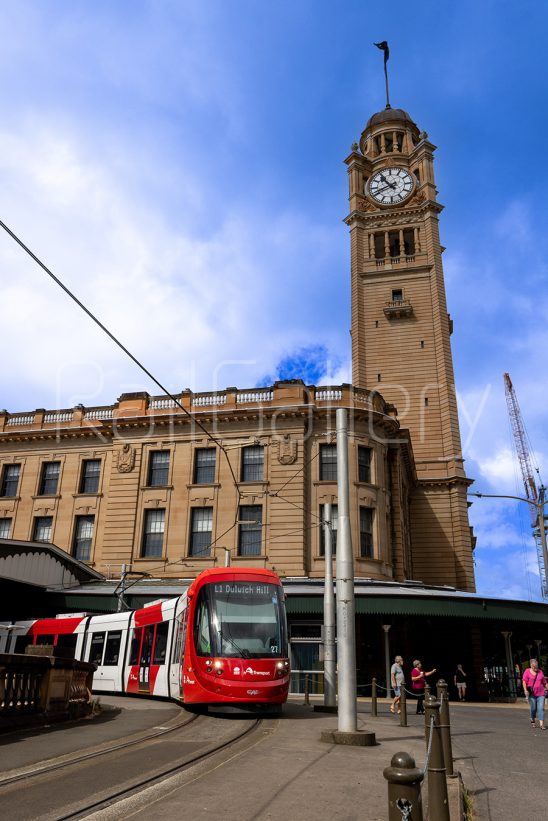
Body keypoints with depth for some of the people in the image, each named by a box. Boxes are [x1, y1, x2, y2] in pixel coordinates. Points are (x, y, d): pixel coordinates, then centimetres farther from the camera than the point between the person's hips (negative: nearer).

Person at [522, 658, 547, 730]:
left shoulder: (540, 672, 8)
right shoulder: (527, 671, -2)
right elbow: (524, 681, -7)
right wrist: (525, 690, -19)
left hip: (540, 693, 2)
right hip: (531, 693, -2)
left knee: (541, 708, -7)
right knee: (533, 708, 5)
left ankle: (541, 724, -9)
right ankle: (532, 720, 28)